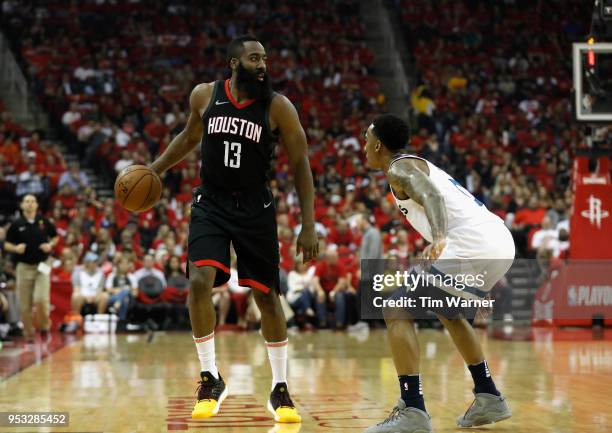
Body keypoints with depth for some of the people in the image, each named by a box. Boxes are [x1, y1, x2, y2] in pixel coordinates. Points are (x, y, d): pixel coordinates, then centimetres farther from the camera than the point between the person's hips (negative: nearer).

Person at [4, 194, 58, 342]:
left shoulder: (44, 222, 1)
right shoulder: (16, 224, 0)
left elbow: (55, 237, 14)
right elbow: (7, 245, 5)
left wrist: (50, 245, -6)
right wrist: (15, 248, -15)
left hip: (42, 266, -1)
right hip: (24, 267, 1)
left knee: (41, 299, -16)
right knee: (25, 305, 3)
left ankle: (44, 326, 9)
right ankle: (28, 333, 19)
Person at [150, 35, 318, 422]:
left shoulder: (278, 107, -10)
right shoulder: (204, 95, -3)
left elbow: (300, 163, -6)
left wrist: (309, 226, -10)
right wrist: (154, 170, 12)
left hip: (255, 209, -1)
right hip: (211, 204, 1)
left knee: (266, 296, 4)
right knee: (200, 282, -18)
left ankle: (280, 389, 17)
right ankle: (211, 379, -3)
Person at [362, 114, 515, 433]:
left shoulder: (400, 168, -2)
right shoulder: (419, 165, 27)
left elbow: (433, 197, -22)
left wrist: (439, 238, -39)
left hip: (473, 247, -10)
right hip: (500, 242, 10)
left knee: (397, 312, -7)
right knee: (448, 312, 32)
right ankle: (489, 398, 33)